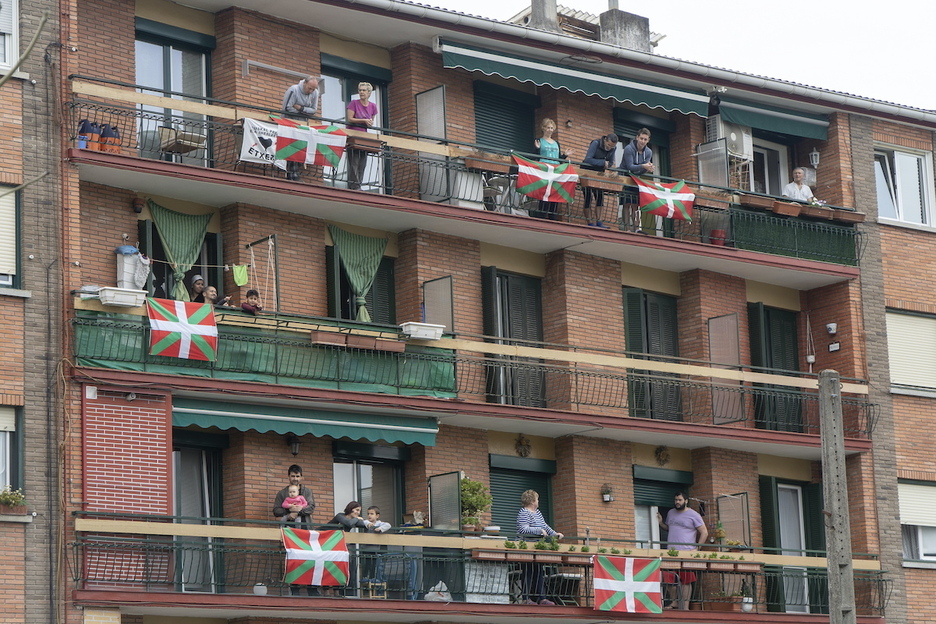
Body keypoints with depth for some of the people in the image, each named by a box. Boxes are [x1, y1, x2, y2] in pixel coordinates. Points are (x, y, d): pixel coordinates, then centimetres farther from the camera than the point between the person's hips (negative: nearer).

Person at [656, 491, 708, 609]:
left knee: (686, 581, -5)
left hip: (687, 552, -5)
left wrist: (697, 548, -9)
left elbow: (704, 533, 0)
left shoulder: (693, 515, 0)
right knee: (671, 579, 2)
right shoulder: (670, 513, 17)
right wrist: (660, 523, 9)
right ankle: (674, 602, 13)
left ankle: (685, 606, -4)